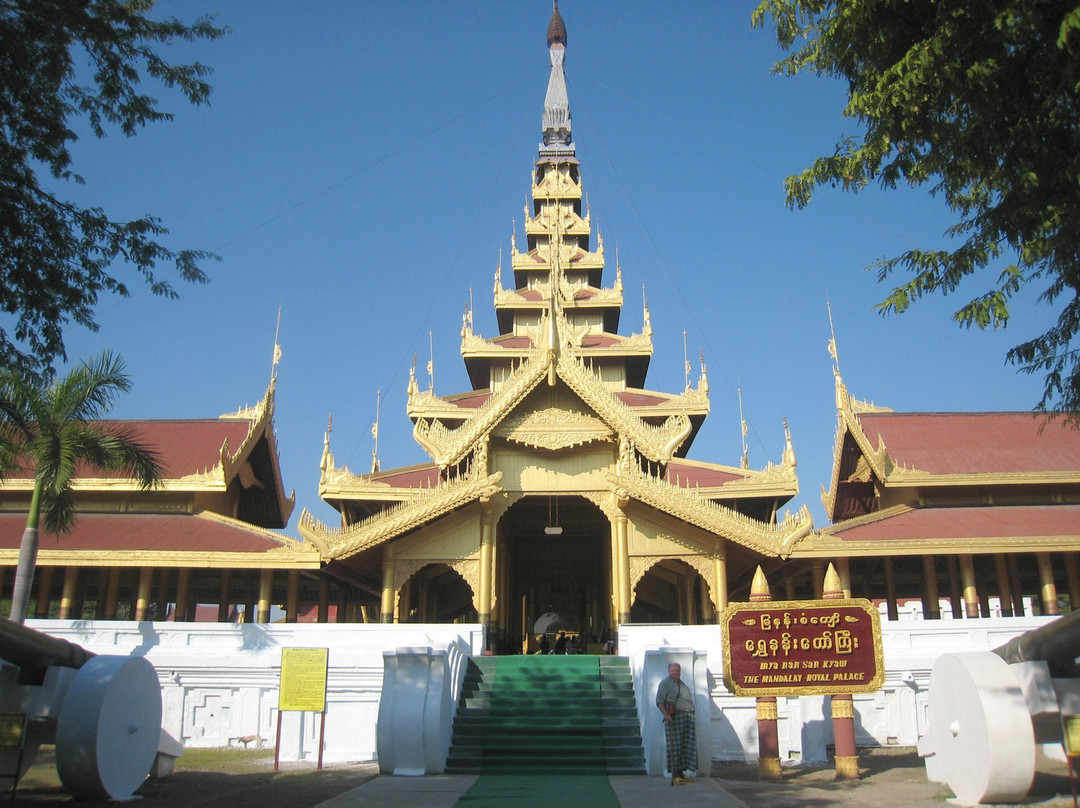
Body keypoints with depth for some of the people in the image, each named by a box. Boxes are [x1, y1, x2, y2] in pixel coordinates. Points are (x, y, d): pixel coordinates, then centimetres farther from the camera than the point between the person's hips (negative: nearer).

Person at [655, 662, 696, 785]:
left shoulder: (682, 683, 22)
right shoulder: (665, 684, -2)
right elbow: (660, 701, -10)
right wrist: (666, 714, -23)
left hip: (688, 718, 8)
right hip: (674, 718, -8)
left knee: (687, 746, 6)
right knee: (675, 746, -8)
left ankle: (681, 773, 13)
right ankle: (674, 776, -8)